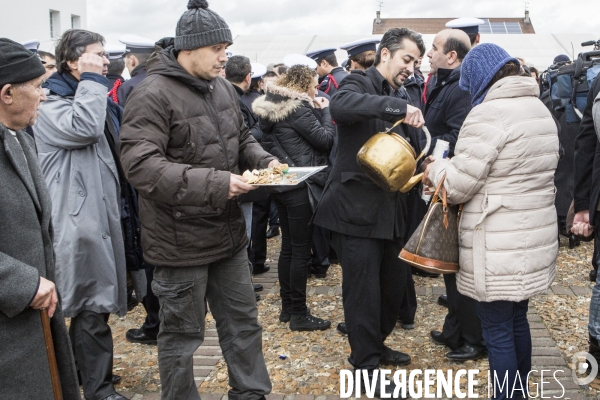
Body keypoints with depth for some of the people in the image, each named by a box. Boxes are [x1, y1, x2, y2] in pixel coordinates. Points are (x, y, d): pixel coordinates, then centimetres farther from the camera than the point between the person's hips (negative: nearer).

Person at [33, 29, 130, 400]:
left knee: (93, 303, 18)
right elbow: (83, 128, -31)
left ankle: (87, 368, 32)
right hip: (79, 222, -9)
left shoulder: (99, 101, 20)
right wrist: (91, 80, -17)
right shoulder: (50, 107, -10)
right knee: (92, 307, -6)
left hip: (101, 217, 9)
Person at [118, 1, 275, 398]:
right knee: (183, 335, 9)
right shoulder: (152, 95, -18)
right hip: (181, 241, -7)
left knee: (243, 321, 19)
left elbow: (242, 137, 21)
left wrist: (263, 160, -2)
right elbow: (139, 164, -27)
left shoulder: (223, 87, 7)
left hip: (229, 231, 8)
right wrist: (214, 184, -29)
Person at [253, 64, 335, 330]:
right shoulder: (298, 108, -16)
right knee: (301, 250, -2)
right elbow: (325, 140, -14)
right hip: (301, 186, -9)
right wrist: (325, 111, -1)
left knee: (288, 246, 16)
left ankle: (287, 307, 25)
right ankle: (299, 314, 6)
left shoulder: (271, 107, 11)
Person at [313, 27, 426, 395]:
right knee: (364, 290, 0)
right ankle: (366, 367, 16)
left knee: (395, 282, 17)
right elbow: (341, 105, -33)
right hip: (356, 209, -8)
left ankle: (376, 345, 38)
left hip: (389, 209, 9)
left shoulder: (396, 99, 17)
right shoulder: (360, 83, -9)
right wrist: (399, 109, -39)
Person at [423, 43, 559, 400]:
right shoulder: (540, 109, 12)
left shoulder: (489, 113, -16)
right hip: (535, 238, 9)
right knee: (518, 320, 20)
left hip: (499, 247, -9)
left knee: (498, 330, 2)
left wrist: (436, 170, 5)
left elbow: (456, 186, -16)